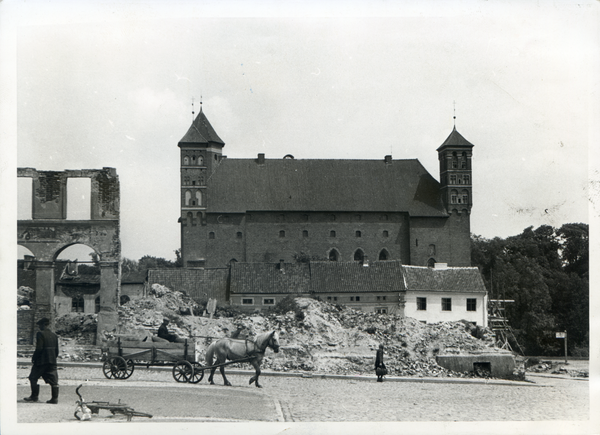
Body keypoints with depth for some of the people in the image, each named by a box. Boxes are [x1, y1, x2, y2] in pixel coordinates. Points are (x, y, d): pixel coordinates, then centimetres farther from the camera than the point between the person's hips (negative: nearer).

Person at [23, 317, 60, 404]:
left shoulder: (40, 334, -9)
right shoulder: (54, 335, 12)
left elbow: (39, 348, -17)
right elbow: (56, 350, 13)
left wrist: (33, 358, -6)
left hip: (41, 361, -6)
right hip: (52, 361, 6)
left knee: (33, 378, 8)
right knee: (53, 380, 4)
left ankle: (34, 396, 8)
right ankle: (55, 398, 0)